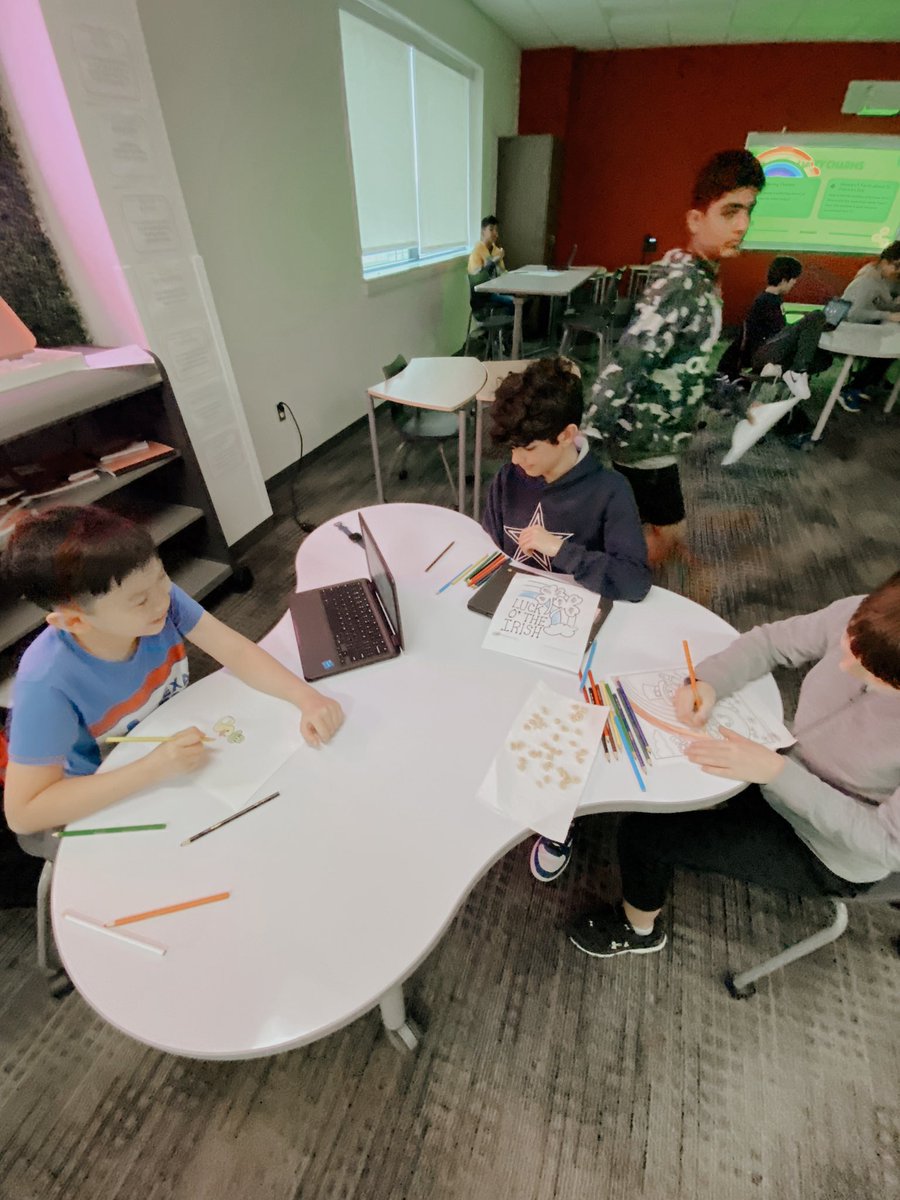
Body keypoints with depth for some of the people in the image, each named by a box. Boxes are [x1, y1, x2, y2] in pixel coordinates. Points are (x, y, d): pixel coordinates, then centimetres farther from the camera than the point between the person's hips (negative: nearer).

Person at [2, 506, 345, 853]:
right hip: (111, 802, -3)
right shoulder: (50, 681, -33)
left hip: (179, 745, 3)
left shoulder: (158, 594, -26)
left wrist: (307, 698, -39)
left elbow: (238, 651, -25)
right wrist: (153, 769, -37)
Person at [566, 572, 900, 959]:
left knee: (644, 833, -7)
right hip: (788, 774, 6)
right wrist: (706, 682, -25)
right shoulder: (856, 616, -24)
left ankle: (638, 931, 28)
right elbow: (771, 641, -8)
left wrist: (776, 771, -32)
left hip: (828, 857, -5)